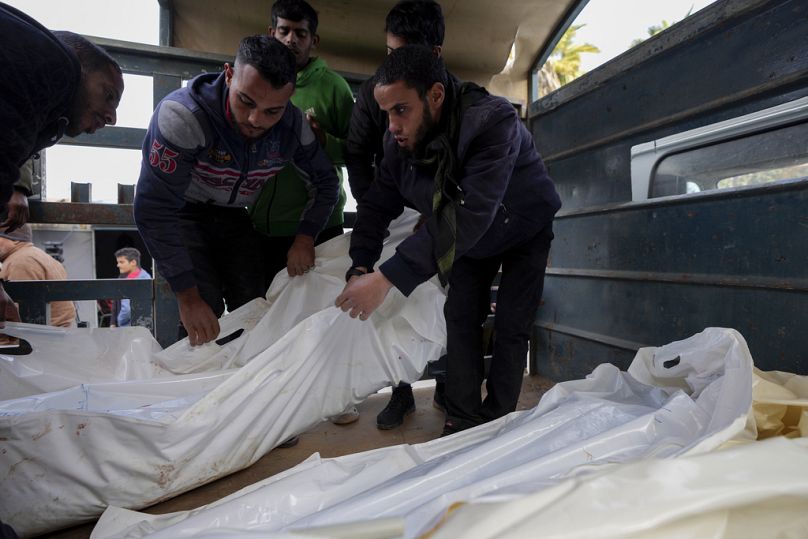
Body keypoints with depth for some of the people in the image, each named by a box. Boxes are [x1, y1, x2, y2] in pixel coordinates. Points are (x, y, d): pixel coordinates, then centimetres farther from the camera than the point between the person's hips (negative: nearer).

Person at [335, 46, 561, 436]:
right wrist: (360, 268, -30)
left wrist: (388, 278, -51)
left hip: (525, 231, -4)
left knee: (510, 327, -7)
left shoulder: (493, 120, -40)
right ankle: (463, 421, 11)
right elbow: (377, 205, -13)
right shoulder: (398, 141, -19)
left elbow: (467, 215, -48)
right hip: (470, 239, 5)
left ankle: (496, 422, 10)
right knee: (460, 318, 0)